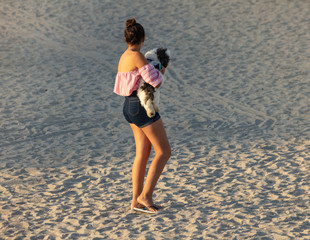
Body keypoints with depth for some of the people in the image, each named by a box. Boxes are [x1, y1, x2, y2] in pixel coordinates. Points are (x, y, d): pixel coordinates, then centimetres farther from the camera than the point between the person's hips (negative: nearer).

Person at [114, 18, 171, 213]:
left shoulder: (123, 58, 10)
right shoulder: (138, 57, -19)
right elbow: (156, 82, -21)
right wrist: (161, 70, -1)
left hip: (131, 108, 9)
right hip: (143, 109, -9)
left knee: (143, 153, 11)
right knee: (164, 152, -2)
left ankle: (136, 201, 11)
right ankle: (145, 195, -5)